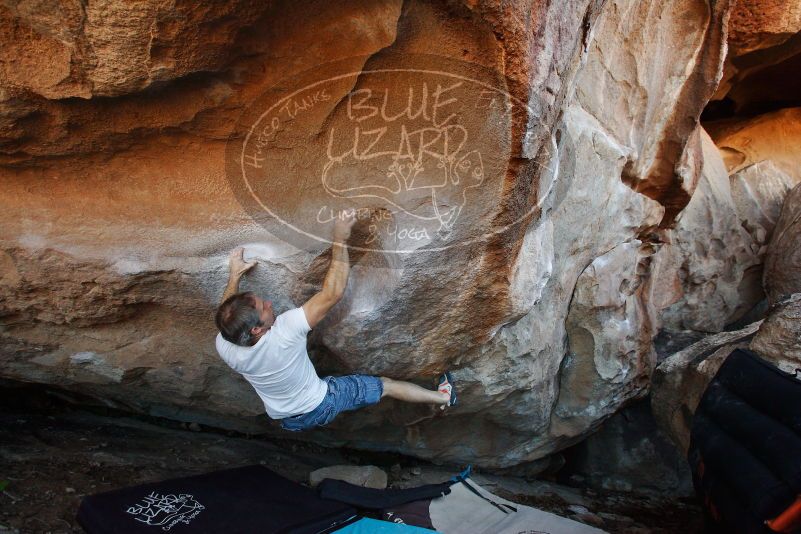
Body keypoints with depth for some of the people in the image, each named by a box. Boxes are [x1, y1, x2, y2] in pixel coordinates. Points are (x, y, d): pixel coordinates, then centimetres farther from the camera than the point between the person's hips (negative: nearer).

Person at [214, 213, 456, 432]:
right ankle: (443, 397, 32)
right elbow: (333, 293, -38)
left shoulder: (224, 347, -25)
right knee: (386, 385, 13)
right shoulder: (283, 333, -42)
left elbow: (226, 317, 1)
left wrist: (234, 275, 1)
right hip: (320, 405, -3)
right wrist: (340, 240, -34)